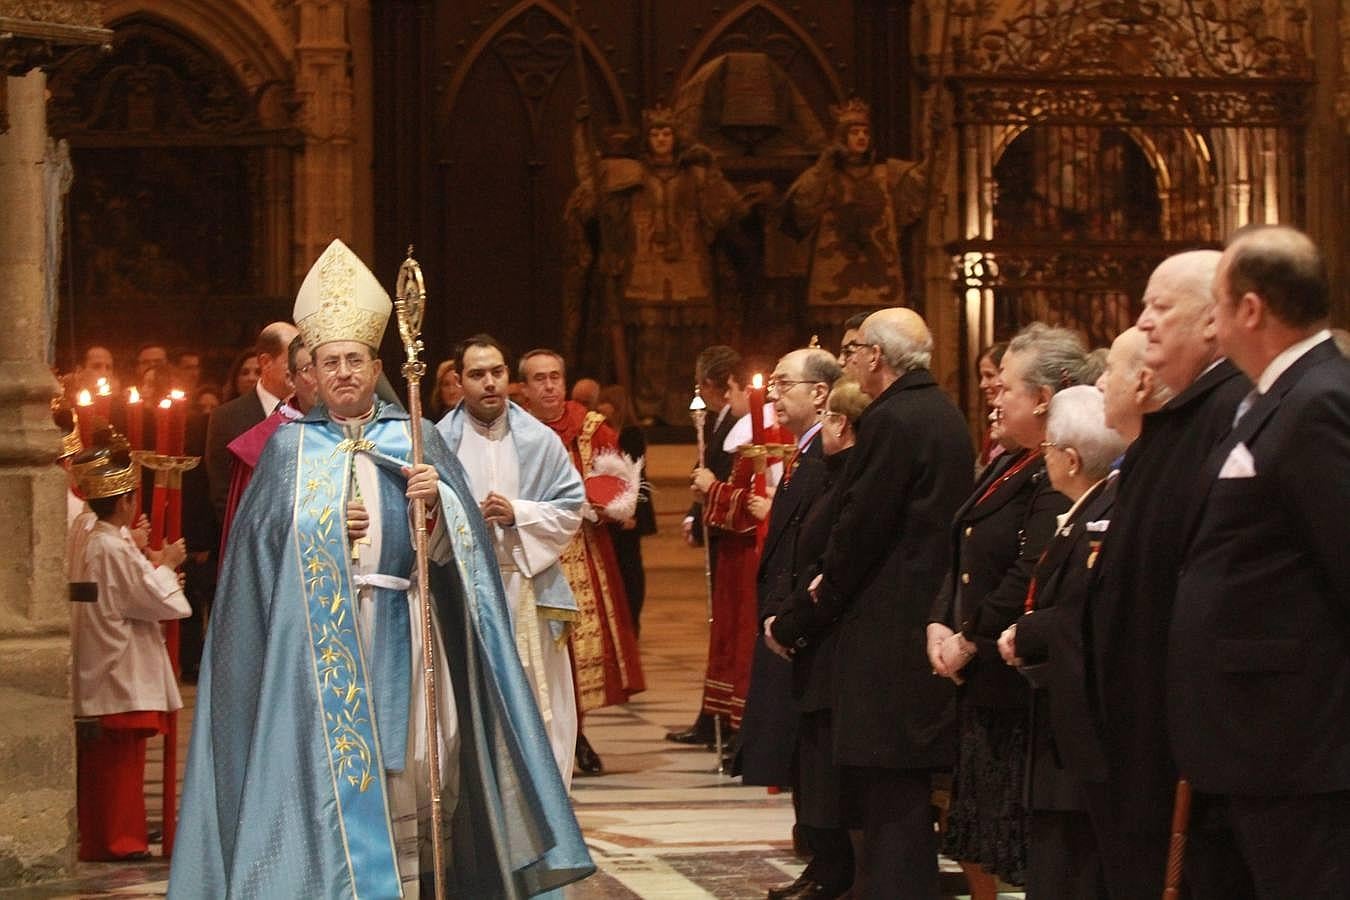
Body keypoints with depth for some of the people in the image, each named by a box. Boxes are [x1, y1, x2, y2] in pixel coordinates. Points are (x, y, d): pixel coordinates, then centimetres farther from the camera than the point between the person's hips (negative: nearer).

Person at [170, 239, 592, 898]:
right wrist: (325, 528, -10)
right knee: (328, 769, -6)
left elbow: (453, 546, 2)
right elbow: (261, 542, 3)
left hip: (398, 630, 0)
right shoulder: (289, 447, 10)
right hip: (317, 637, 0)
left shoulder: (417, 440, 10)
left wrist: (435, 504, -18)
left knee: (401, 772, -3)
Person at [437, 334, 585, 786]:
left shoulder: (539, 440, 7)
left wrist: (517, 513, -9)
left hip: (527, 586, 1)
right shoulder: (439, 442, 2)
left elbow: (571, 510, 5)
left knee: (538, 709, 2)